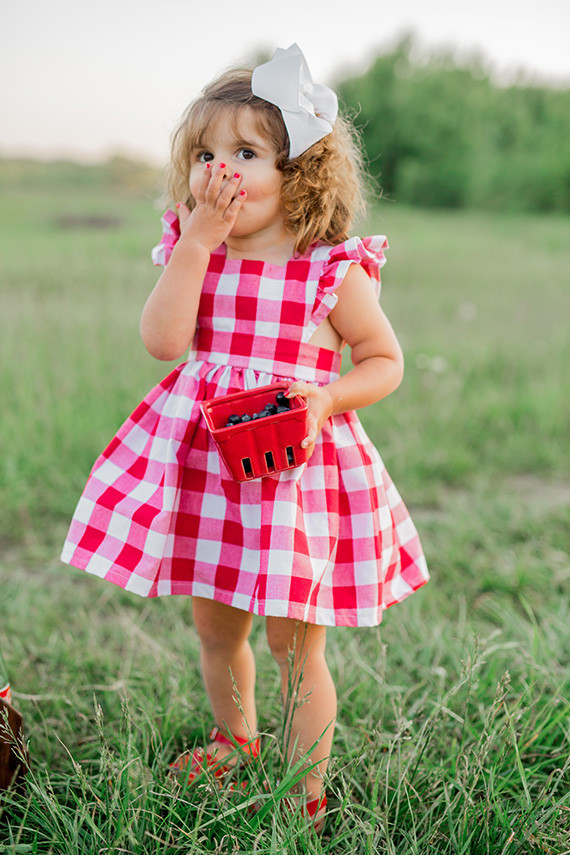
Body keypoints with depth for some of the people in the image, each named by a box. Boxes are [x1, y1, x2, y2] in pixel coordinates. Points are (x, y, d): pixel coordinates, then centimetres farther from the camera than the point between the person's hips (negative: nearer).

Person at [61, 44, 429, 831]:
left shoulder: (334, 271, -8)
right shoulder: (193, 253, 1)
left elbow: (385, 362, 0)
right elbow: (162, 341, -14)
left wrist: (328, 398, -18)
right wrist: (198, 242, -18)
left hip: (298, 467, -4)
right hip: (205, 460, 4)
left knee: (296, 648, 6)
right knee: (214, 630, 21)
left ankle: (307, 792, 26)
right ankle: (235, 742, 48)